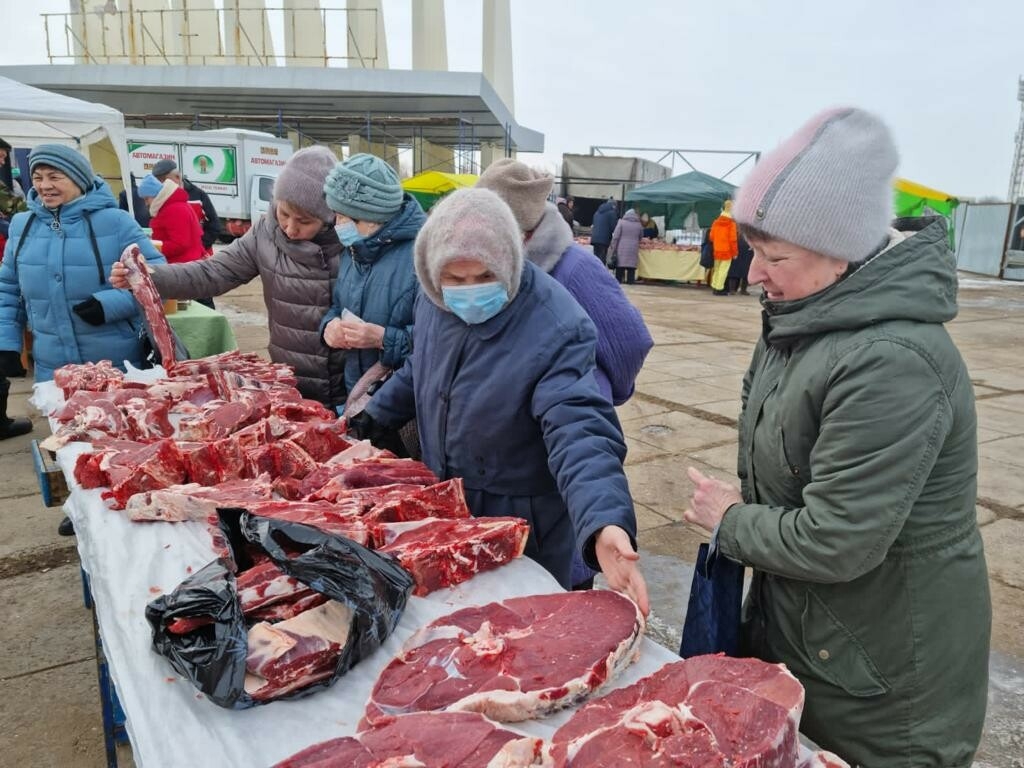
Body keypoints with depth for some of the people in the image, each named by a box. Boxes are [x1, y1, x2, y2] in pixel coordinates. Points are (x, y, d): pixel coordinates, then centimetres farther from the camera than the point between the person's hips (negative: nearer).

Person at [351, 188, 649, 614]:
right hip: (442, 511, 6)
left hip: (522, 529, -6)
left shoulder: (558, 330, -29)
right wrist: (370, 418, 18)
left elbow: (579, 435, -38)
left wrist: (604, 525, -52)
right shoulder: (435, 301, -6)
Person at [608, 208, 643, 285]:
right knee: (631, 264, 3)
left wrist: (613, 249, -2)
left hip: (622, 248, -2)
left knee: (620, 265, 0)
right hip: (633, 249, 2)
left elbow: (615, 236, -4)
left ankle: (618, 280, 0)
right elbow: (641, 237, 17)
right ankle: (630, 281, 0)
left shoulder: (621, 222, 0)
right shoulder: (639, 225, 8)